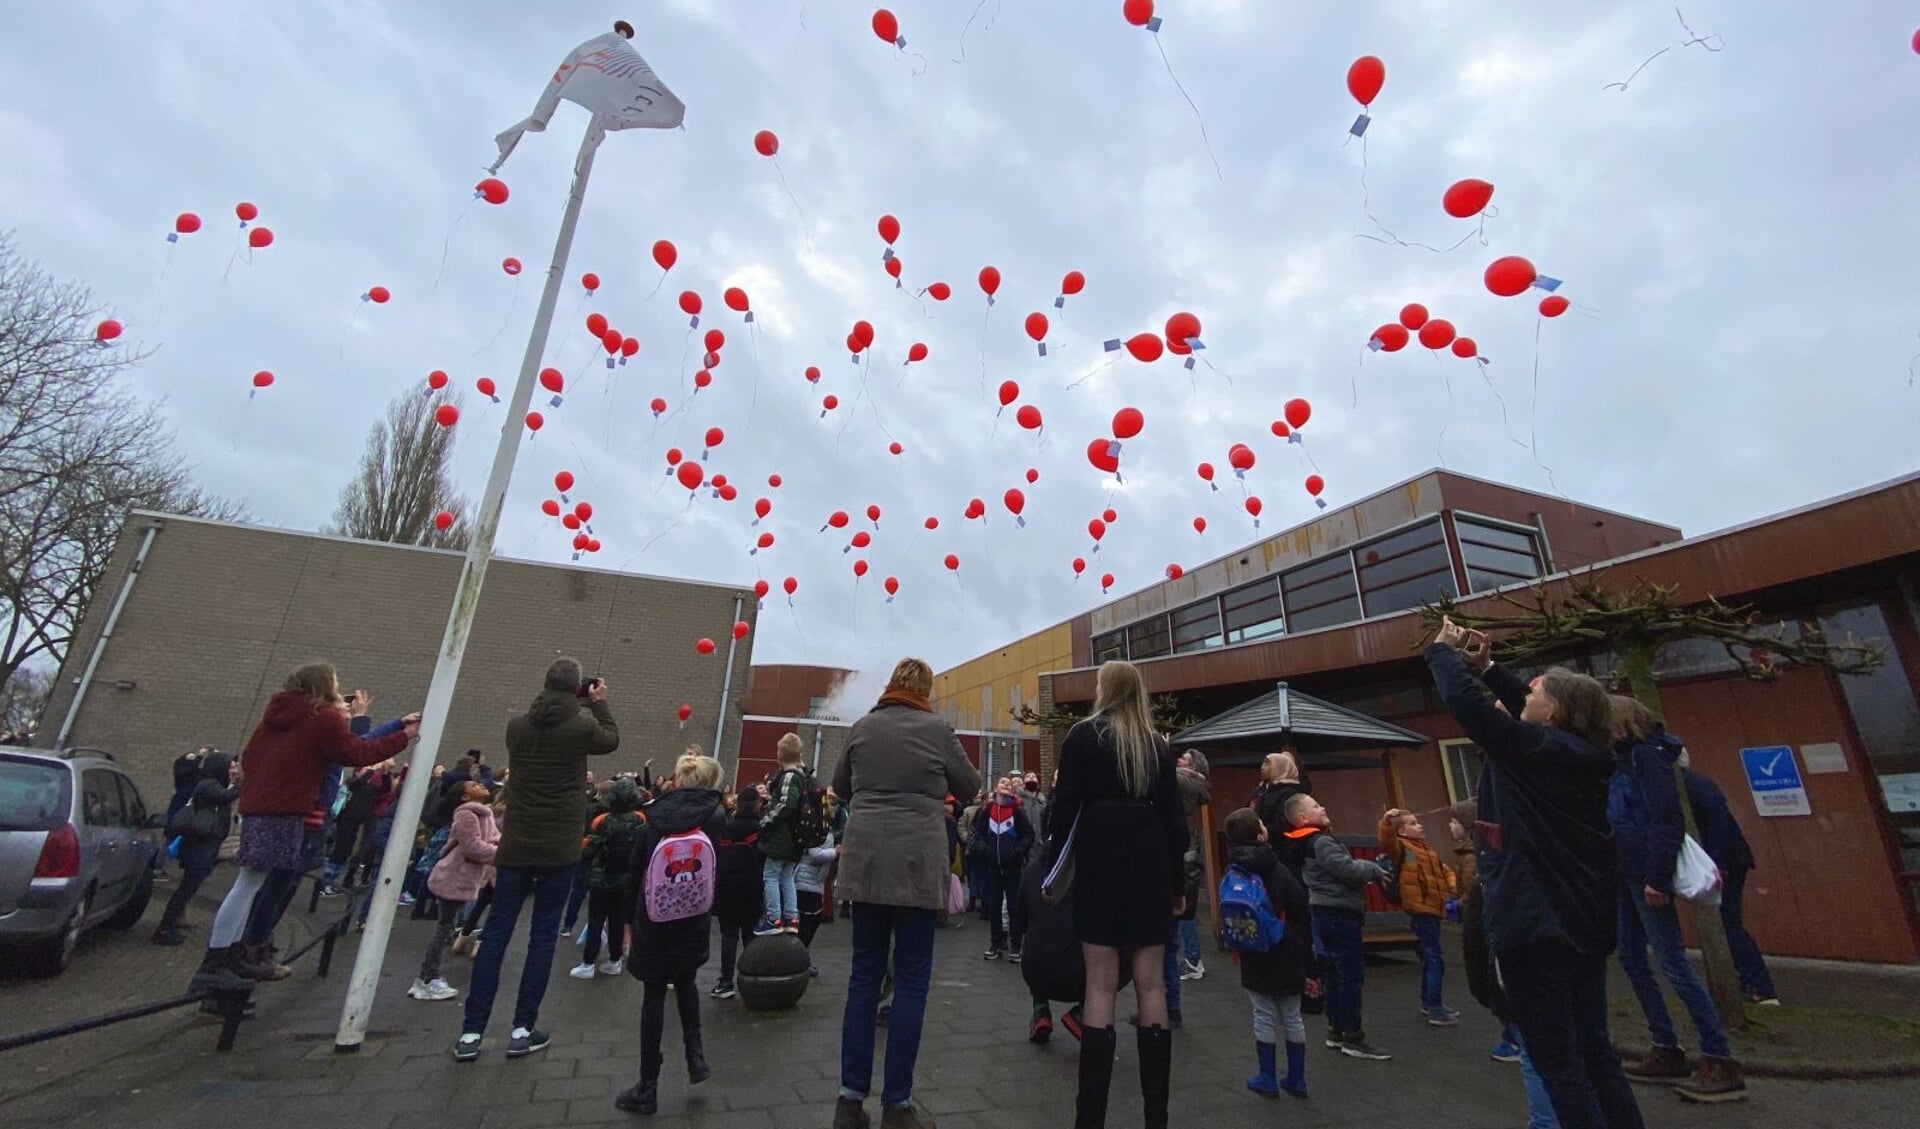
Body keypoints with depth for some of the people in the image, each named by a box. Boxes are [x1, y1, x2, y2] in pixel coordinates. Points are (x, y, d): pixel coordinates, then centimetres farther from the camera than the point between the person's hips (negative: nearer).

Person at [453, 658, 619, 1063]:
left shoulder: (517, 726, 0)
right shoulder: (582, 725, -11)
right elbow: (611, 740, 11)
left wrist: (580, 705, 24)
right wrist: (599, 703, 21)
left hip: (516, 845, 3)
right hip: (559, 848, -3)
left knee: (496, 932, 11)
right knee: (543, 934, 8)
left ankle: (471, 1032, 14)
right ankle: (522, 1030, 13)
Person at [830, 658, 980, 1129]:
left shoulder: (862, 727, 5)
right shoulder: (938, 729, -4)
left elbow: (841, 788, 17)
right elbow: (969, 786, 7)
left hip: (865, 860, 4)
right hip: (917, 863, -3)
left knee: (864, 974, 13)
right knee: (911, 979, 6)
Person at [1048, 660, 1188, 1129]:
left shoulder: (1083, 735, -1)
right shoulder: (1158, 744, 10)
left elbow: (1064, 806, -6)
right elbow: (1173, 817, 10)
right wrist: (1178, 881, 16)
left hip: (1100, 861, -4)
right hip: (1150, 862, 4)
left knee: (1101, 986, -1)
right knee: (1151, 984, 8)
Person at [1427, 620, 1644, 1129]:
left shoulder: (1534, 748, -18)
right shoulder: (1582, 753, 4)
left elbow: (1465, 702, -22)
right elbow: (1526, 712, 20)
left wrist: (1443, 649, -7)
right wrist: (1487, 665, 17)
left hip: (1536, 924, -8)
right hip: (1584, 921, 9)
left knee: (1557, 1059, 2)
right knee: (1593, 1050, 18)